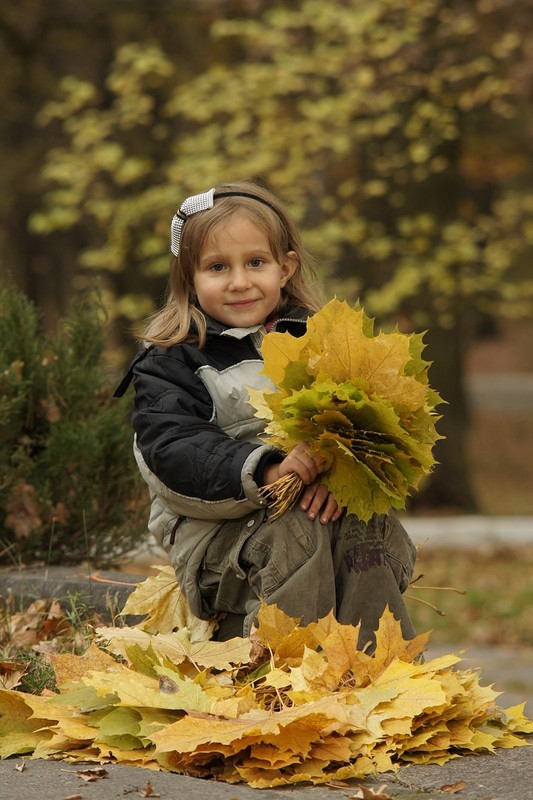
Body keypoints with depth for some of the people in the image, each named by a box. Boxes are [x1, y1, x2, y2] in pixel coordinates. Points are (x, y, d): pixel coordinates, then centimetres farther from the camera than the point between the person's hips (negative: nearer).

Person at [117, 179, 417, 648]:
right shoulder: (169, 362, 1)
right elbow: (173, 448, -15)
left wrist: (339, 468, -22)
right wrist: (265, 471, -30)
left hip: (321, 506, 4)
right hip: (216, 530, -3)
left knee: (367, 527, -26)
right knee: (292, 531, -32)